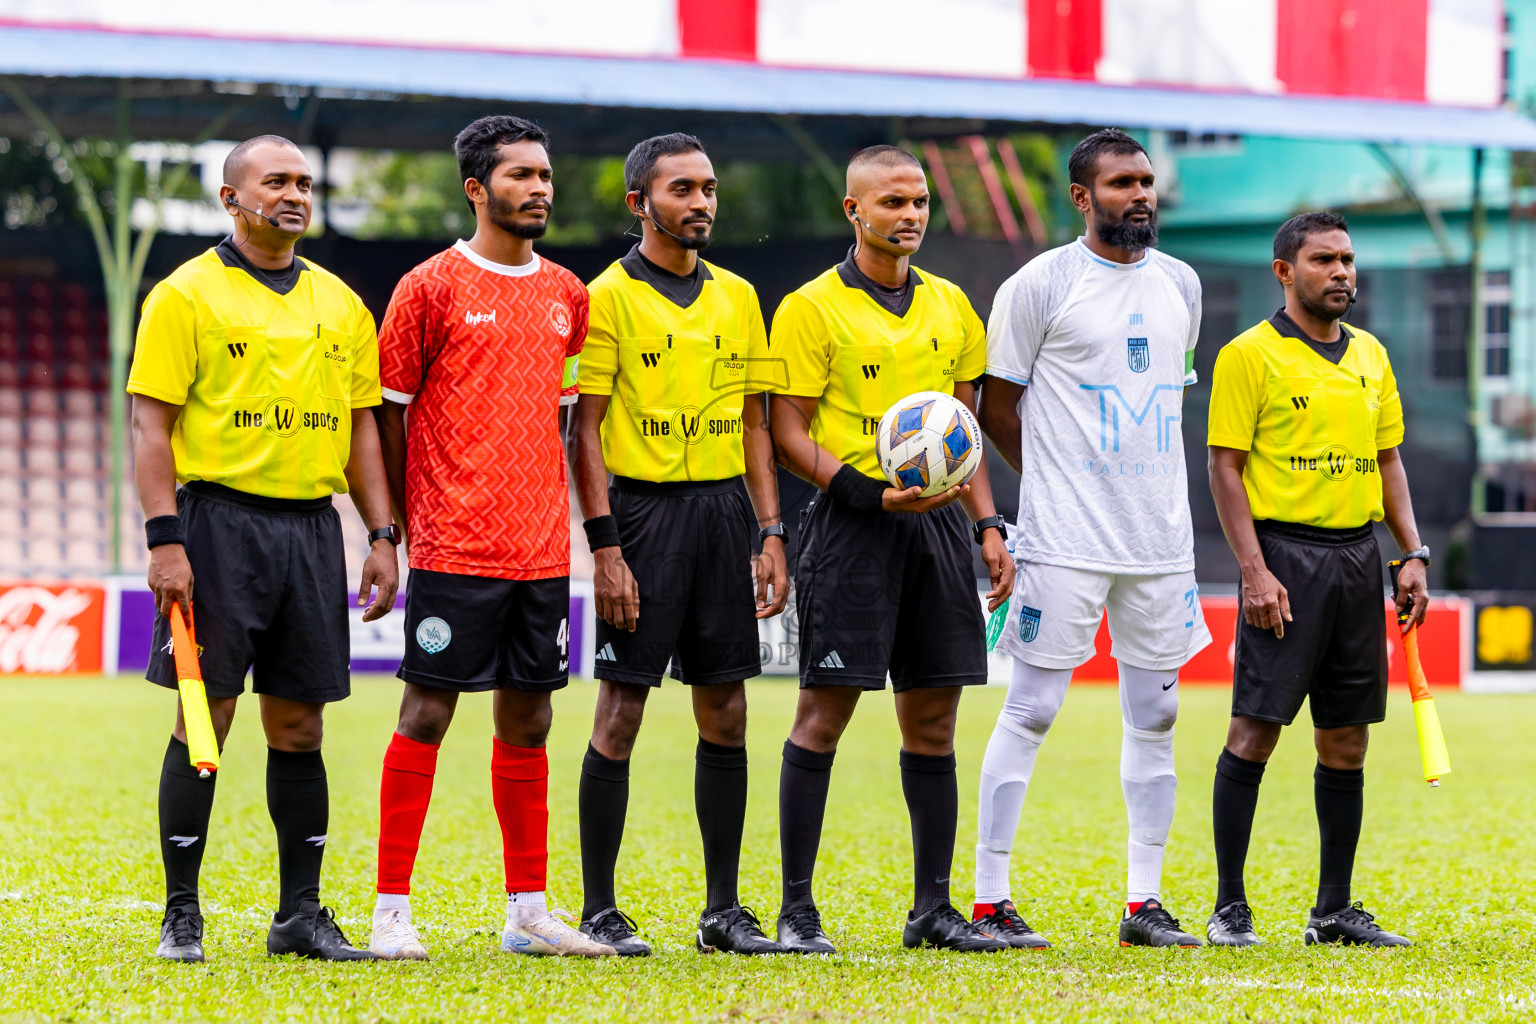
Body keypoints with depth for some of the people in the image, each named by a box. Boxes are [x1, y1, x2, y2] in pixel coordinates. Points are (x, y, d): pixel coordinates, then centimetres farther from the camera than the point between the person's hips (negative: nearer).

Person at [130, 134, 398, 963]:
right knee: (204, 716, -4)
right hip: (220, 518, -5)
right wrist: (165, 540, -15)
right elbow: (151, 427, -6)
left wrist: (382, 536, 8)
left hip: (312, 526, 5)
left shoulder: (338, 303, 14)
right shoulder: (186, 295, -2)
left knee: (299, 724, 6)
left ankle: (301, 912, 12)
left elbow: (361, 427, 17)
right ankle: (180, 915, 3)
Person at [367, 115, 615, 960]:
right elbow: (389, 410, -1)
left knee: (526, 723, 9)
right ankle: (392, 911, 0)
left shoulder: (567, 295, 13)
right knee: (427, 714, -4)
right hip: (454, 547, -5)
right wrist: (400, 528, -3)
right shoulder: (432, 287, -3)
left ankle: (528, 912, 14)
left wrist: (571, 524, 14)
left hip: (542, 551, 5)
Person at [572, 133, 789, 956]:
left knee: (725, 713, 5)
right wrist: (605, 547, -14)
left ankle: (723, 909, 12)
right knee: (621, 710, -4)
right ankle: (599, 910, 2)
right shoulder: (609, 296, -4)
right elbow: (586, 430, -7)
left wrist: (771, 533, 7)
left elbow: (753, 423, 16)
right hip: (642, 509, -5)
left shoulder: (736, 297, 13)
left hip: (722, 509, 5)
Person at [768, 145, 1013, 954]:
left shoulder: (950, 305, 15)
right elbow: (788, 432, -6)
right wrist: (871, 494, -18)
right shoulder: (811, 308, -3)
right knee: (824, 711, -6)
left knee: (932, 720, 6)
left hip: (937, 523, 5)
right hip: (850, 525, -5)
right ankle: (796, 909, -1)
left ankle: (933, 908, 12)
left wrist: (987, 524, 10)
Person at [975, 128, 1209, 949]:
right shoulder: (1041, 284, -5)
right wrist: (1060, 480, 7)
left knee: (1154, 715, 6)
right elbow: (998, 406, 1)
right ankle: (989, 900, 0)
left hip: (1162, 535, 6)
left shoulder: (1180, 284, 12)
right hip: (1065, 538, -6)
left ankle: (1144, 902, 12)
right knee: (1031, 710, -5)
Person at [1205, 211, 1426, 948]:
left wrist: (1414, 555, 9)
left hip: (1357, 554, 6)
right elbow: (1225, 467, -8)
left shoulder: (1370, 356, 15)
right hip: (1285, 551, -6)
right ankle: (1229, 907, -2)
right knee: (1255, 728, -7)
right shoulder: (1250, 355, -5)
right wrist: (1254, 570, -15)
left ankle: (1334, 910, 13)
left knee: (1346, 740, 7)